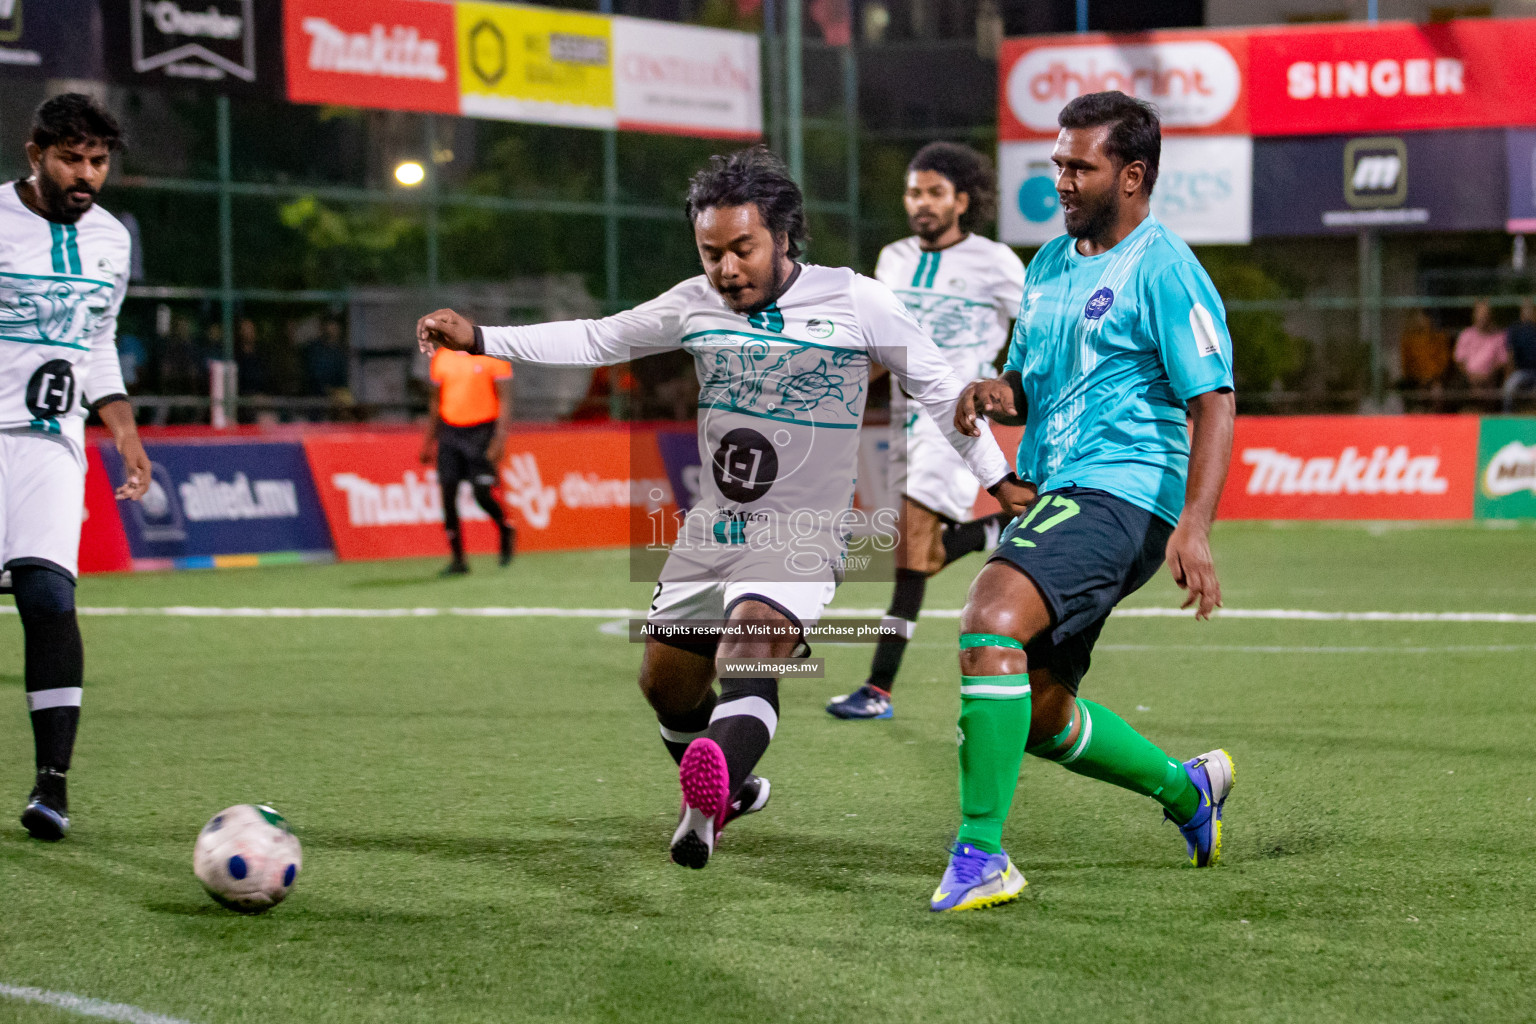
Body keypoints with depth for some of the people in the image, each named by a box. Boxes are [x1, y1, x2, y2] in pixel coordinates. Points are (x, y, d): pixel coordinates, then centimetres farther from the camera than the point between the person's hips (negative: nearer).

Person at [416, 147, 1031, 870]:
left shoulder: (855, 302, -7)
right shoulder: (695, 305, 4)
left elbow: (937, 385, 3)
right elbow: (596, 341, 13)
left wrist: (996, 476, 6)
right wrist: (479, 339, 5)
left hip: (800, 538, -6)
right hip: (709, 532, 6)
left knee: (749, 655, -30)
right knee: (666, 684, 13)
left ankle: (709, 803, -54)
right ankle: (728, 791, 40)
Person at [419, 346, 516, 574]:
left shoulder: (493, 356, -5)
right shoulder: (441, 357, 9)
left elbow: (505, 400, -6)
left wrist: (500, 439, -15)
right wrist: (430, 439, 16)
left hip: (482, 431, -5)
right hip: (450, 433, 5)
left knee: (482, 493, -10)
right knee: (448, 493, -3)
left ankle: (506, 531, 21)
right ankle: (458, 559, 3)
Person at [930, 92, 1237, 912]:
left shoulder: (1164, 270, -9)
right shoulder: (1050, 264, 16)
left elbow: (1213, 403, -14)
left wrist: (1194, 527, -25)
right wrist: (999, 394, 0)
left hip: (1120, 496, -9)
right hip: (1052, 498, 9)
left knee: (989, 621, -30)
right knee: (1039, 715, 14)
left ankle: (980, 857, -27)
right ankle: (1187, 789, 39)